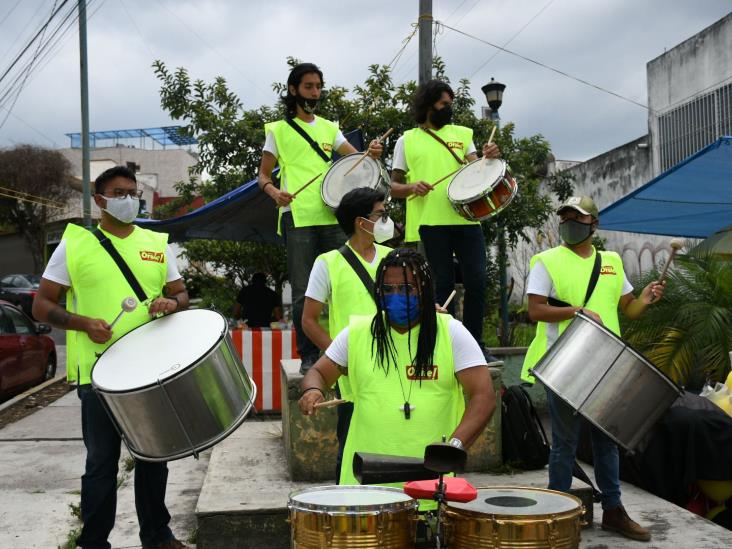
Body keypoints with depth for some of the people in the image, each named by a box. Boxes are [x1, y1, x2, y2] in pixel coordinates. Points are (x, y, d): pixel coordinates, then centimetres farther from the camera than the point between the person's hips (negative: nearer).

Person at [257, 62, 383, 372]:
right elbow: (263, 176, 8)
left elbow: (355, 157, 8)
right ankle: (308, 355, 8)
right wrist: (275, 192, -14)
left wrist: (371, 153, -15)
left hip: (332, 216, 3)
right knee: (303, 292, -2)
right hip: (297, 219, -3)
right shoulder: (279, 130, 8)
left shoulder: (329, 128, 19)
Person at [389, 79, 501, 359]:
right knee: (443, 283, 2)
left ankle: (474, 344, 11)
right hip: (430, 223, -2)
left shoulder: (462, 134, 16)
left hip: (466, 218, 2)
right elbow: (393, 187, 8)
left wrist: (488, 158, -16)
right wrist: (412, 187, -13)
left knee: (476, 280, -2)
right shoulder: (407, 140, 9)